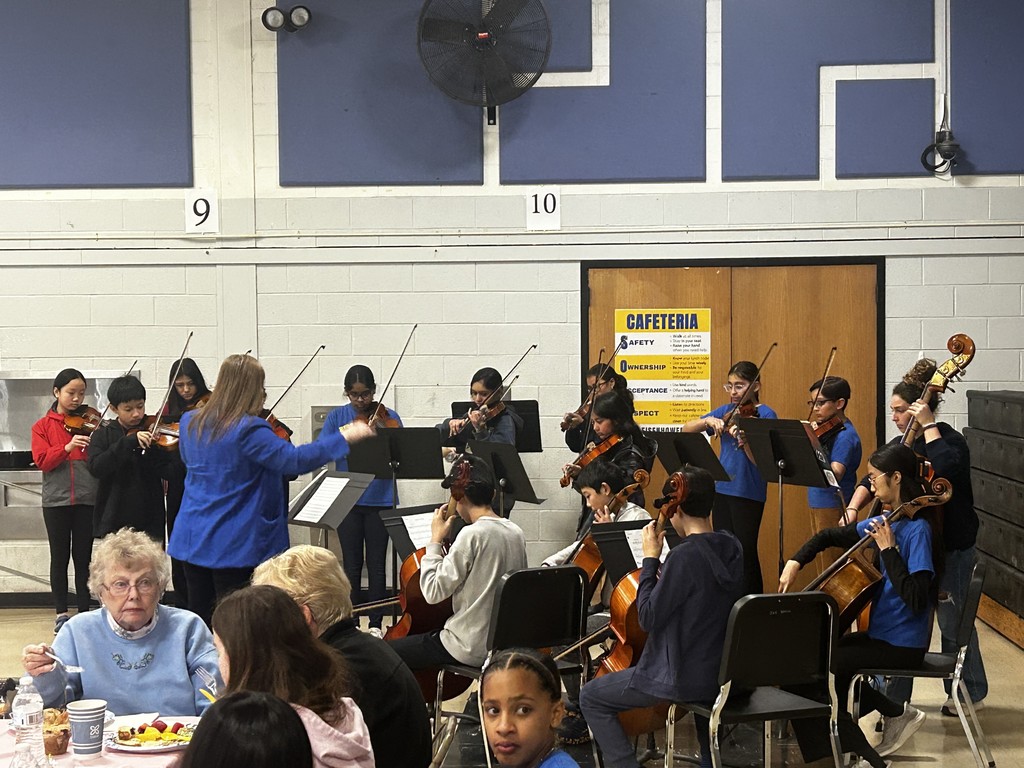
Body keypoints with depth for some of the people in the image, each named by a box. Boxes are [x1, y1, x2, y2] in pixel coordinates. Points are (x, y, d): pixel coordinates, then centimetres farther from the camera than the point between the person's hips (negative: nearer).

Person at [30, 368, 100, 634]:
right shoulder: (43, 426, 6)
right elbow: (41, 461, -6)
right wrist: (67, 447, -21)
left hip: (87, 499, 0)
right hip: (56, 500, 0)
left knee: (83, 555, 5)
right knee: (60, 556, 5)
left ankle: (84, 611, 12)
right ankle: (61, 613, 14)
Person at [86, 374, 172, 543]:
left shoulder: (153, 432, 4)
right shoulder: (103, 435, 4)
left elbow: (167, 471, -6)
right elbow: (95, 467, -14)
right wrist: (129, 442, -23)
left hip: (150, 522, 0)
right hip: (114, 521, 0)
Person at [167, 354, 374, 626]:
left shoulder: (190, 422, 5)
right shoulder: (249, 430, -17)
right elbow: (294, 459, -22)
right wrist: (344, 437, -16)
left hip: (192, 539, 7)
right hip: (235, 543, -7)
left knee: (199, 617, 12)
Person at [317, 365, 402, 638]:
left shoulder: (388, 418, 0)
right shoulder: (337, 417, 3)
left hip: (380, 500, -1)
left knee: (376, 563, 4)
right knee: (351, 564, 7)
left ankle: (376, 623, 13)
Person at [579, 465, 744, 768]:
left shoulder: (685, 555, -24)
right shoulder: (731, 548, 1)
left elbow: (648, 619, -19)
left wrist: (650, 559, -13)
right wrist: (663, 569, 6)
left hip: (683, 677, -8)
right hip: (723, 672, 8)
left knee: (592, 697, 5)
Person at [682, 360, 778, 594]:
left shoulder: (765, 415, -7)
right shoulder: (725, 412, 10)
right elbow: (686, 429, 5)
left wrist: (744, 441, -36)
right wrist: (708, 420, -13)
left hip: (748, 492, -6)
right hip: (722, 489, 6)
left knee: (745, 552, -4)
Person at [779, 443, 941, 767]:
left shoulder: (917, 530, -19)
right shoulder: (885, 522, 7)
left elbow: (915, 598, -28)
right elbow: (829, 536, 17)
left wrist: (888, 549, -26)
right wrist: (795, 562, 3)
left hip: (901, 645, -9)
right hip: (881, 632, 9)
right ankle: (897, 714, 18)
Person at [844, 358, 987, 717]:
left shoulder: (950, 441, -14)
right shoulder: (903, 444, 8)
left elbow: (944, 469, -36)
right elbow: (873, 481, 8)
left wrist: (928, 425, -30)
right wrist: (854, 506, -10)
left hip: (950, 549, -7)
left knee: (953, 621, 6)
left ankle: (970, 692, 25)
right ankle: (894, 696, 20)